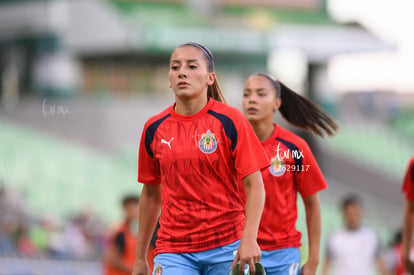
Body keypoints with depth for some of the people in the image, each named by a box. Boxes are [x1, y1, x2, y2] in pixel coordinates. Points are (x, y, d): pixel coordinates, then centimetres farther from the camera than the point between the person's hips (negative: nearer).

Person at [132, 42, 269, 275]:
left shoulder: (230, 120, -5)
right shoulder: (154, 128, 5)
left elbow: (254, 185, -7)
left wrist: (249, 239, -20)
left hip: (227, 247, -2)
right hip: (173, 252, 2)